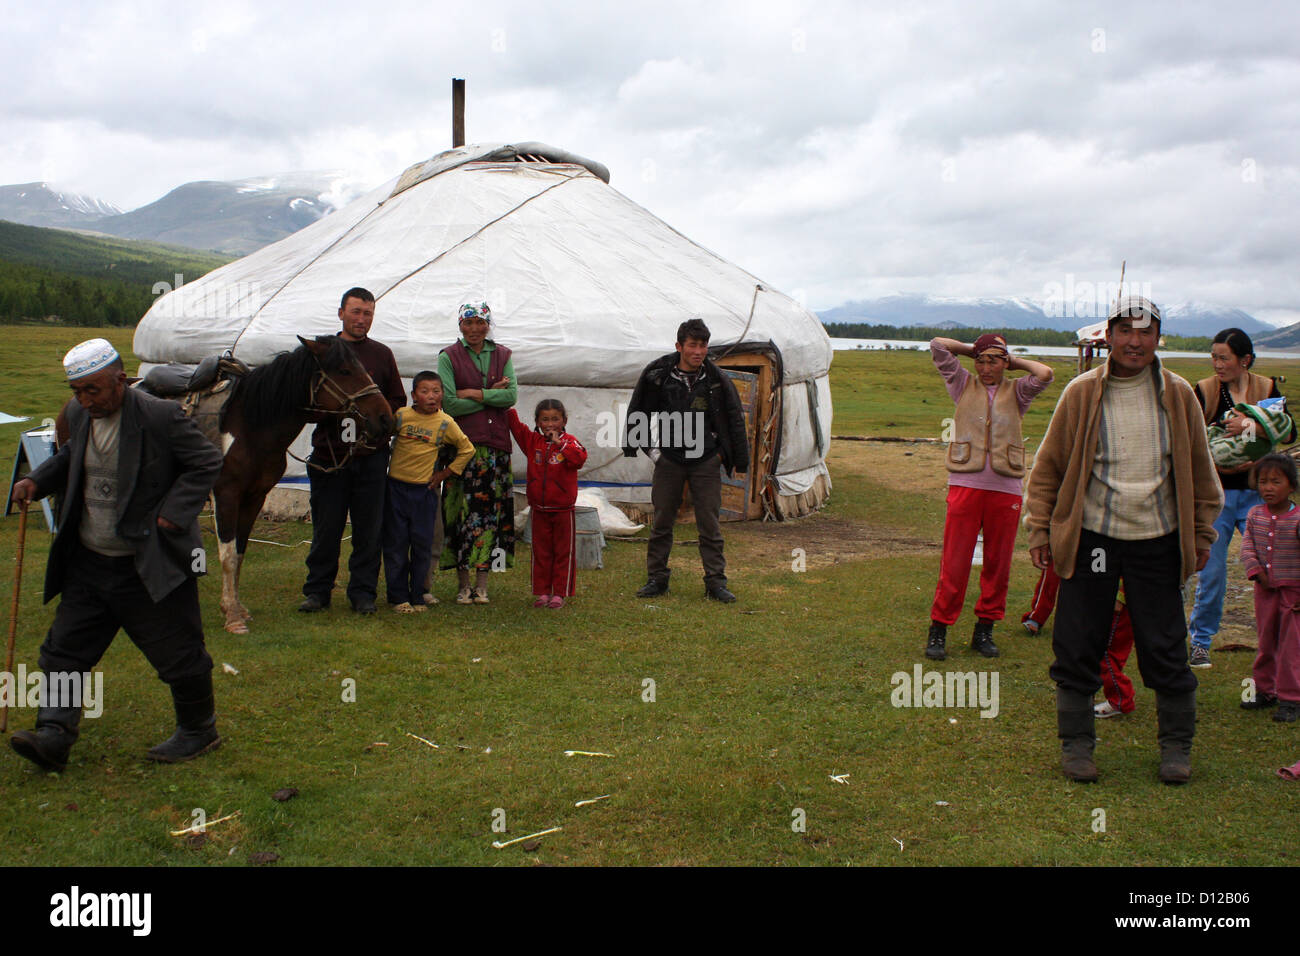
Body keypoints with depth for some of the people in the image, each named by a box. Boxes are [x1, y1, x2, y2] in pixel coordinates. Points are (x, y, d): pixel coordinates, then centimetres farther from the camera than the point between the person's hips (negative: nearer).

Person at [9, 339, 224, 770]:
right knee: (63, 649, 5)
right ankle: (53, 737, 11)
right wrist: (37, 481, 3)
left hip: (149, 567, -6)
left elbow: (208, 463, -11)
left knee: (177, 654, 5)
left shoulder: (161, 416, -17)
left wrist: (172, 513, -18)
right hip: (88, 563, 7)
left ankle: (198, 731, 24)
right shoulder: (78, 415, 4)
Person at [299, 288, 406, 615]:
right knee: (326, 527, 6)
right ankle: (318, 590, 18)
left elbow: (398, 401, 9)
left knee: (369, 528, 4)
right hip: (329, 453, -1)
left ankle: (363, 592, 14)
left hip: (372, 455, 1)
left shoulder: (382, 354, 9)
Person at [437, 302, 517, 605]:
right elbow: (448, 403, -8)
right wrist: (493, 394, -5)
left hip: (496, 444, 3)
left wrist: (475, 393, -9)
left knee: (491, 511, 1)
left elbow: (512, 395, 0)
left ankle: (482, 584, 7)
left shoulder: (502, 355, 12)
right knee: (462, 511, -4)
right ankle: (463, 585, 5)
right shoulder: (448, 357, 3)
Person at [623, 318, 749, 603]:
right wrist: (632, 445, 9)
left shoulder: (716, 379, -5)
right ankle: (657, 578, 20)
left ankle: (716, 582, 12)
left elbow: (735, 419, 4)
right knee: (661, 523, 7)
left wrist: (740, 461, 5)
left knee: (710, 524, 2)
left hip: (706, 462, 0)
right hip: (669, 460, 0)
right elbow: (638, 411, 7)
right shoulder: (658, 375, -7)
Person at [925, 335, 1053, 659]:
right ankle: (938, 630, 4)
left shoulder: (1016, 391, 13)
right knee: (954, 563, -4)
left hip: (1006, 489, 2)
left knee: (998, 564, 6)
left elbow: (1045, 374, -6)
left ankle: (984, 630, 18)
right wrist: (974, 350, 17)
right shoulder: (963, 384, 13)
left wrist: (1014, 360, 8)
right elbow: (937, 345, 8)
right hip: (965, 484, -1)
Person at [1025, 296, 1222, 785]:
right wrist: (1040, 529, 2)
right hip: (1090, 538, -1)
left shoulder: (1179, 395, 2)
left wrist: (1202, 532, 13)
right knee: (1078, 648, 4)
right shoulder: (1081, 393, -3)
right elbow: (1049, 465, 4)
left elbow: (1200, 469, 12)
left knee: (1166, 649, 7)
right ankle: (1076, 743, 20)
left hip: (1157, 542, 1)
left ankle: (1176, 745, 26)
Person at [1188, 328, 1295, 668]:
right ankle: (1201, 641, 14)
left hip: (1255, 491, 2)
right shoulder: (1204, 391, -2)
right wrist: (1221, 466, -21)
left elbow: (1289, 433, -7)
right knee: (1211, 571, 0)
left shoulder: (1266, 388, 3)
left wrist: (1251, 426, -22)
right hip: (1216, 491, -2)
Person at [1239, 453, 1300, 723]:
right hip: (1266, 589, 4)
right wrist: (1256, 570, -16)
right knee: (1266, 643, 15)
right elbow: (1247, 545, 1)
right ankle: (1265, 690, 27)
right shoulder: (1255, 515, 2)